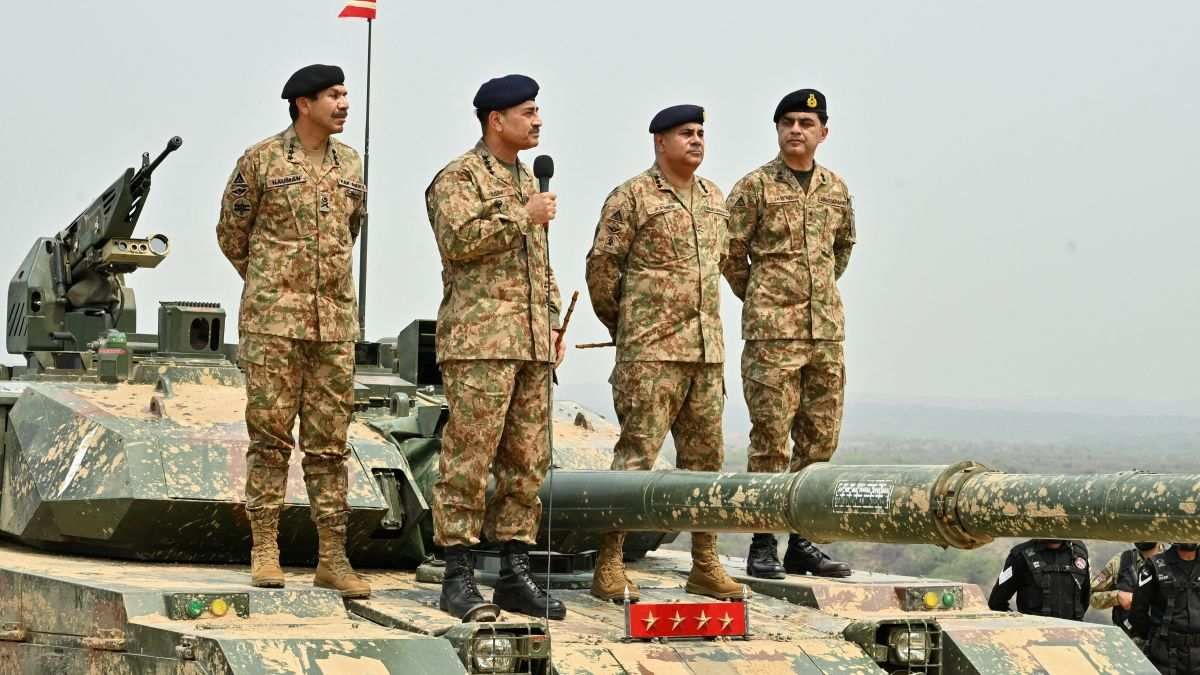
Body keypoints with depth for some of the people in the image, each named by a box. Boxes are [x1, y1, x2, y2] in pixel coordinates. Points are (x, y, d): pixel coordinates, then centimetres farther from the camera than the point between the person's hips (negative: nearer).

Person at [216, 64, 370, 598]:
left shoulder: (352, 166, 10)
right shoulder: (260, 161, -3)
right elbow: (232, 234, 8)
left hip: (335, 323, 4)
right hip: (273, 320, -4)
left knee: (329, 442, 5)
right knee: (270, 436, -2)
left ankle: (332, 558, 7)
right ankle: (264, 551, 4)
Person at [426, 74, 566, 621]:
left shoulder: (528, 181, 22)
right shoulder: (459, 177, -3)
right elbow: (458, 239, -20)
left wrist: (553, 323, 20)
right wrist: (522, 217, -14)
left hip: (532, 345, 8)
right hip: (480, 339, -8)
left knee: (527, 461, 7)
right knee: (469, 458, -8)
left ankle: (515, 574, 12)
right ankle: (458, 576, -6)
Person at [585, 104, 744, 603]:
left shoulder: (714, 199, 15)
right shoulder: (632, 197, -5)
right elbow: (601, 265, -4)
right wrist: (624, 327, 5)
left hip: (707, 351, 7)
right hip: (651, 353, -7)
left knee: (704, 457, 9)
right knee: (636, 455, -8)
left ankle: (705, 566, 16)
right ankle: (608, 567, -5)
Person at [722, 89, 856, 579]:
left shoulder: (836, 189, 12)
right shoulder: (755, 187, -3)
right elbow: (731, 253, 0)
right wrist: (760, 300, 8)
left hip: (827, 333, 5)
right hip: (772, 334, -5)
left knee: (819, 441, 8)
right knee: (771, 441, -6)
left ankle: (803, 541, 16)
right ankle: (763, 546, -1)